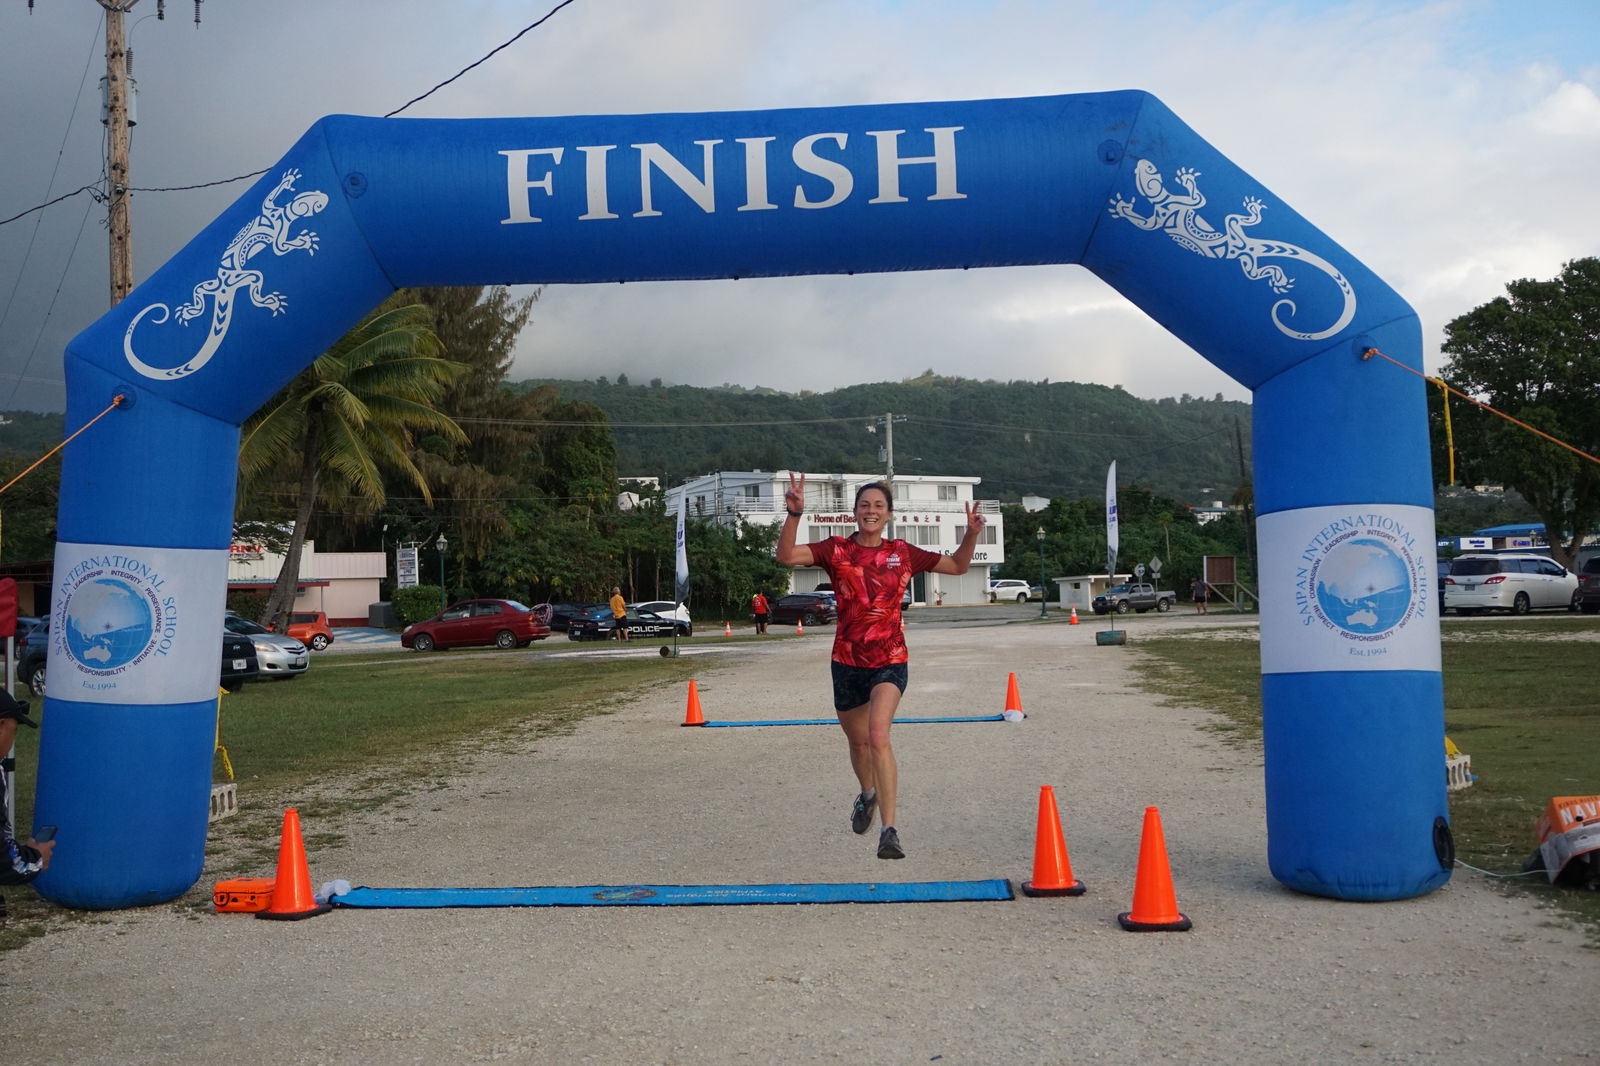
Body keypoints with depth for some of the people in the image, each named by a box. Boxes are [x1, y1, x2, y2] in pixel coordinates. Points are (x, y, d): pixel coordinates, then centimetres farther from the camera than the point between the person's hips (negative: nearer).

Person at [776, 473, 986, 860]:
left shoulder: (902, 553, 2)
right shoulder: (836, 550, -1)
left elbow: (958, 566, 14)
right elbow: (786, 556, -15)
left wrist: (972, 534, -3)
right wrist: (794, 513, -29)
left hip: (890, 661, -2)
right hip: (847, 661, 2)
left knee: (878, 735, -23)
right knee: (858, 742, 18)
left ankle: (889, 831, -23)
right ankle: (867, 795, 51)